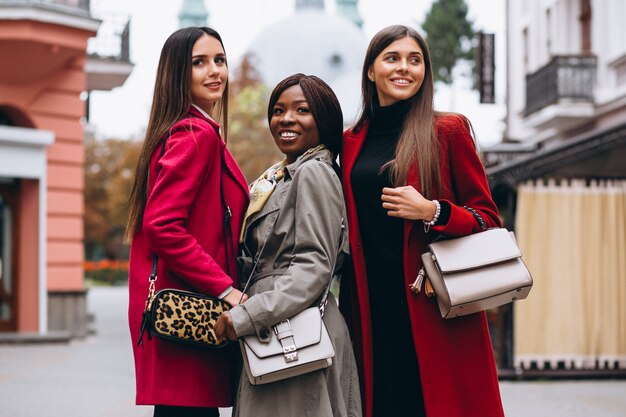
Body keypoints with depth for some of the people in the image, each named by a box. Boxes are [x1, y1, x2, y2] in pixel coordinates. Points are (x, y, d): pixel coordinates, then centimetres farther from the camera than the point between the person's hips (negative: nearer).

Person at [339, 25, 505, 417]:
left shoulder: (448, 130, 1)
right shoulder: (351, 142, 12)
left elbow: (486, 217, 2)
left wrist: (432, 212, -16)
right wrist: (348, 308, 8)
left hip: (435, 308, -3)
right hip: (372, 309, 3)